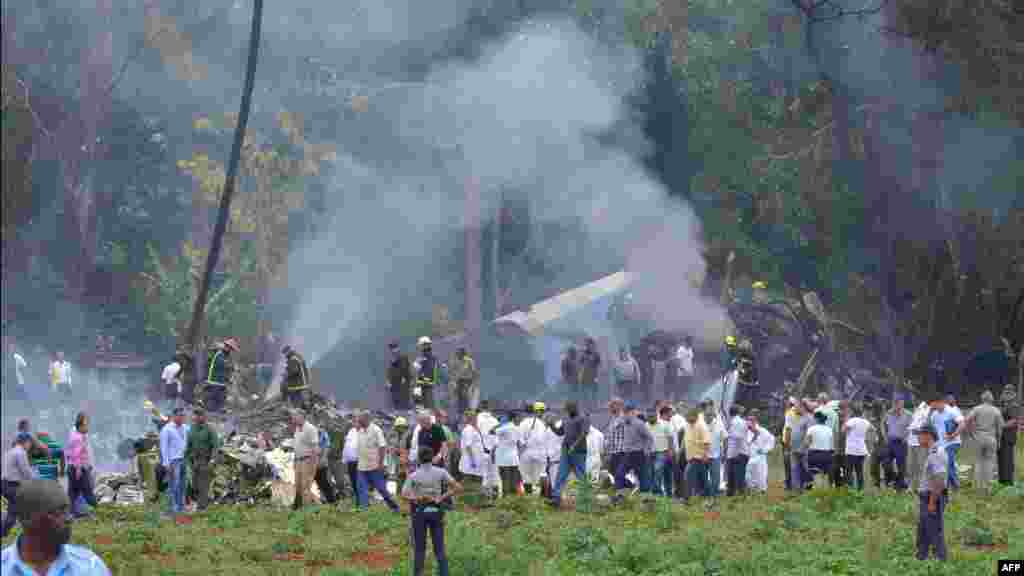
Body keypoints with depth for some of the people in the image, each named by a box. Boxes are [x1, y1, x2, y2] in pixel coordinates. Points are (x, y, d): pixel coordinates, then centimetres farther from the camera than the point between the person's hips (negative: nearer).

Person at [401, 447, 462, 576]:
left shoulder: (414, 476, -8)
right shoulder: (441, 472, -5)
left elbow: (404, 495, -19)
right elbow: (458, 488, -11)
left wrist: (418, 498, -10)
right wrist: (441, 498, -8)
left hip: (419, 512, -1)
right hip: (436, 512, 1)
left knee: (419, 549, 10)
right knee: (439, 549, 6)